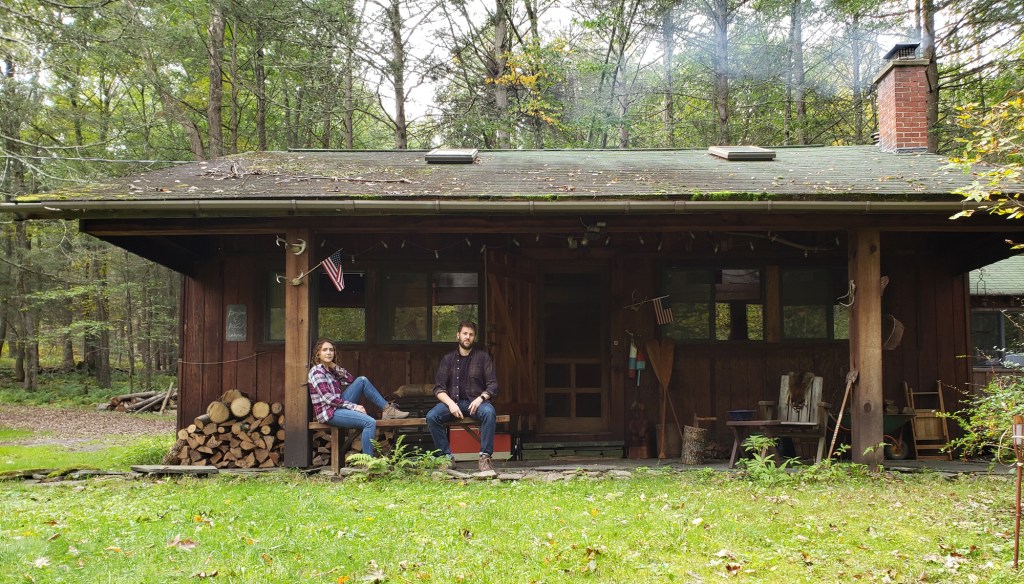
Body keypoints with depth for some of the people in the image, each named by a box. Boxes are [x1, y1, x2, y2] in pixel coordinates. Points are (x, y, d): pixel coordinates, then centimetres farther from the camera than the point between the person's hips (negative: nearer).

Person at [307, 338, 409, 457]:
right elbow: (327, 398, -19)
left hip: (339, 406, 9)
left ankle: (388, 409, 1)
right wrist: (353, 406, -19)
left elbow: (351, 380, 13)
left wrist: (335, 366, 5)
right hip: (329, 412, -9)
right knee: (370, 422, -25)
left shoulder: (330, 370, 15)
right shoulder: (317, 371, -11)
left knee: (362, 380, 3)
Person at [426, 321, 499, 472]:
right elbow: (439, 388, 5)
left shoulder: (483, 357, 7)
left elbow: (493, 385, 3)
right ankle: (447, 456, -17)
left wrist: (481, 398, -18)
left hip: (476, 401, -1)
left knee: (489, 412, -35)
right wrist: (450, 403, -14)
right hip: (452, 401, 2)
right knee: (431, 416, -27)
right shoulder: (448, 359, 11)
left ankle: (485, 457, -29)